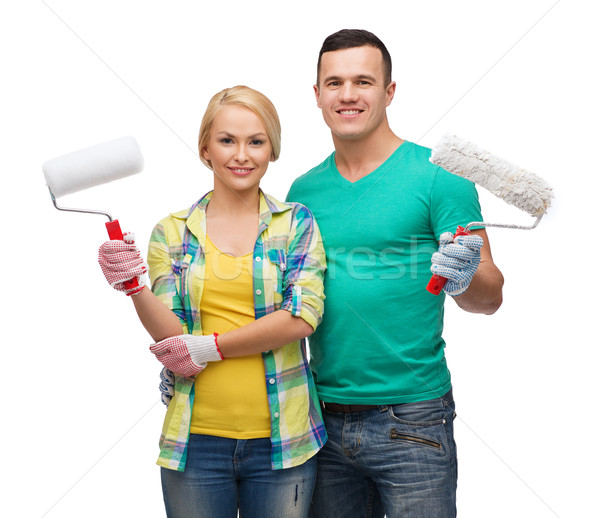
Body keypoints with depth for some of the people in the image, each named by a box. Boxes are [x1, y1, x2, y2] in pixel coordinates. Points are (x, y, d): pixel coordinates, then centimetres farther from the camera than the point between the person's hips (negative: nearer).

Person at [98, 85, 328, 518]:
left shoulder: (296, 222, 1)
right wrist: (133, 286, -21)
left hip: (281, 439, 0)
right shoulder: (172, 233, 4)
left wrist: (209, 347, -11)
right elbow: (172, 336, -4)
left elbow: (303, 317, -11)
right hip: (196, 441, 1)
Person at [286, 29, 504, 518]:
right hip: (324, 419, 4)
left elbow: (491, 297, -9)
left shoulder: (435, 175, -7)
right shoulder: (304, 190, 7)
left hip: (411, 422, -4)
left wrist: (464, 280, -31)